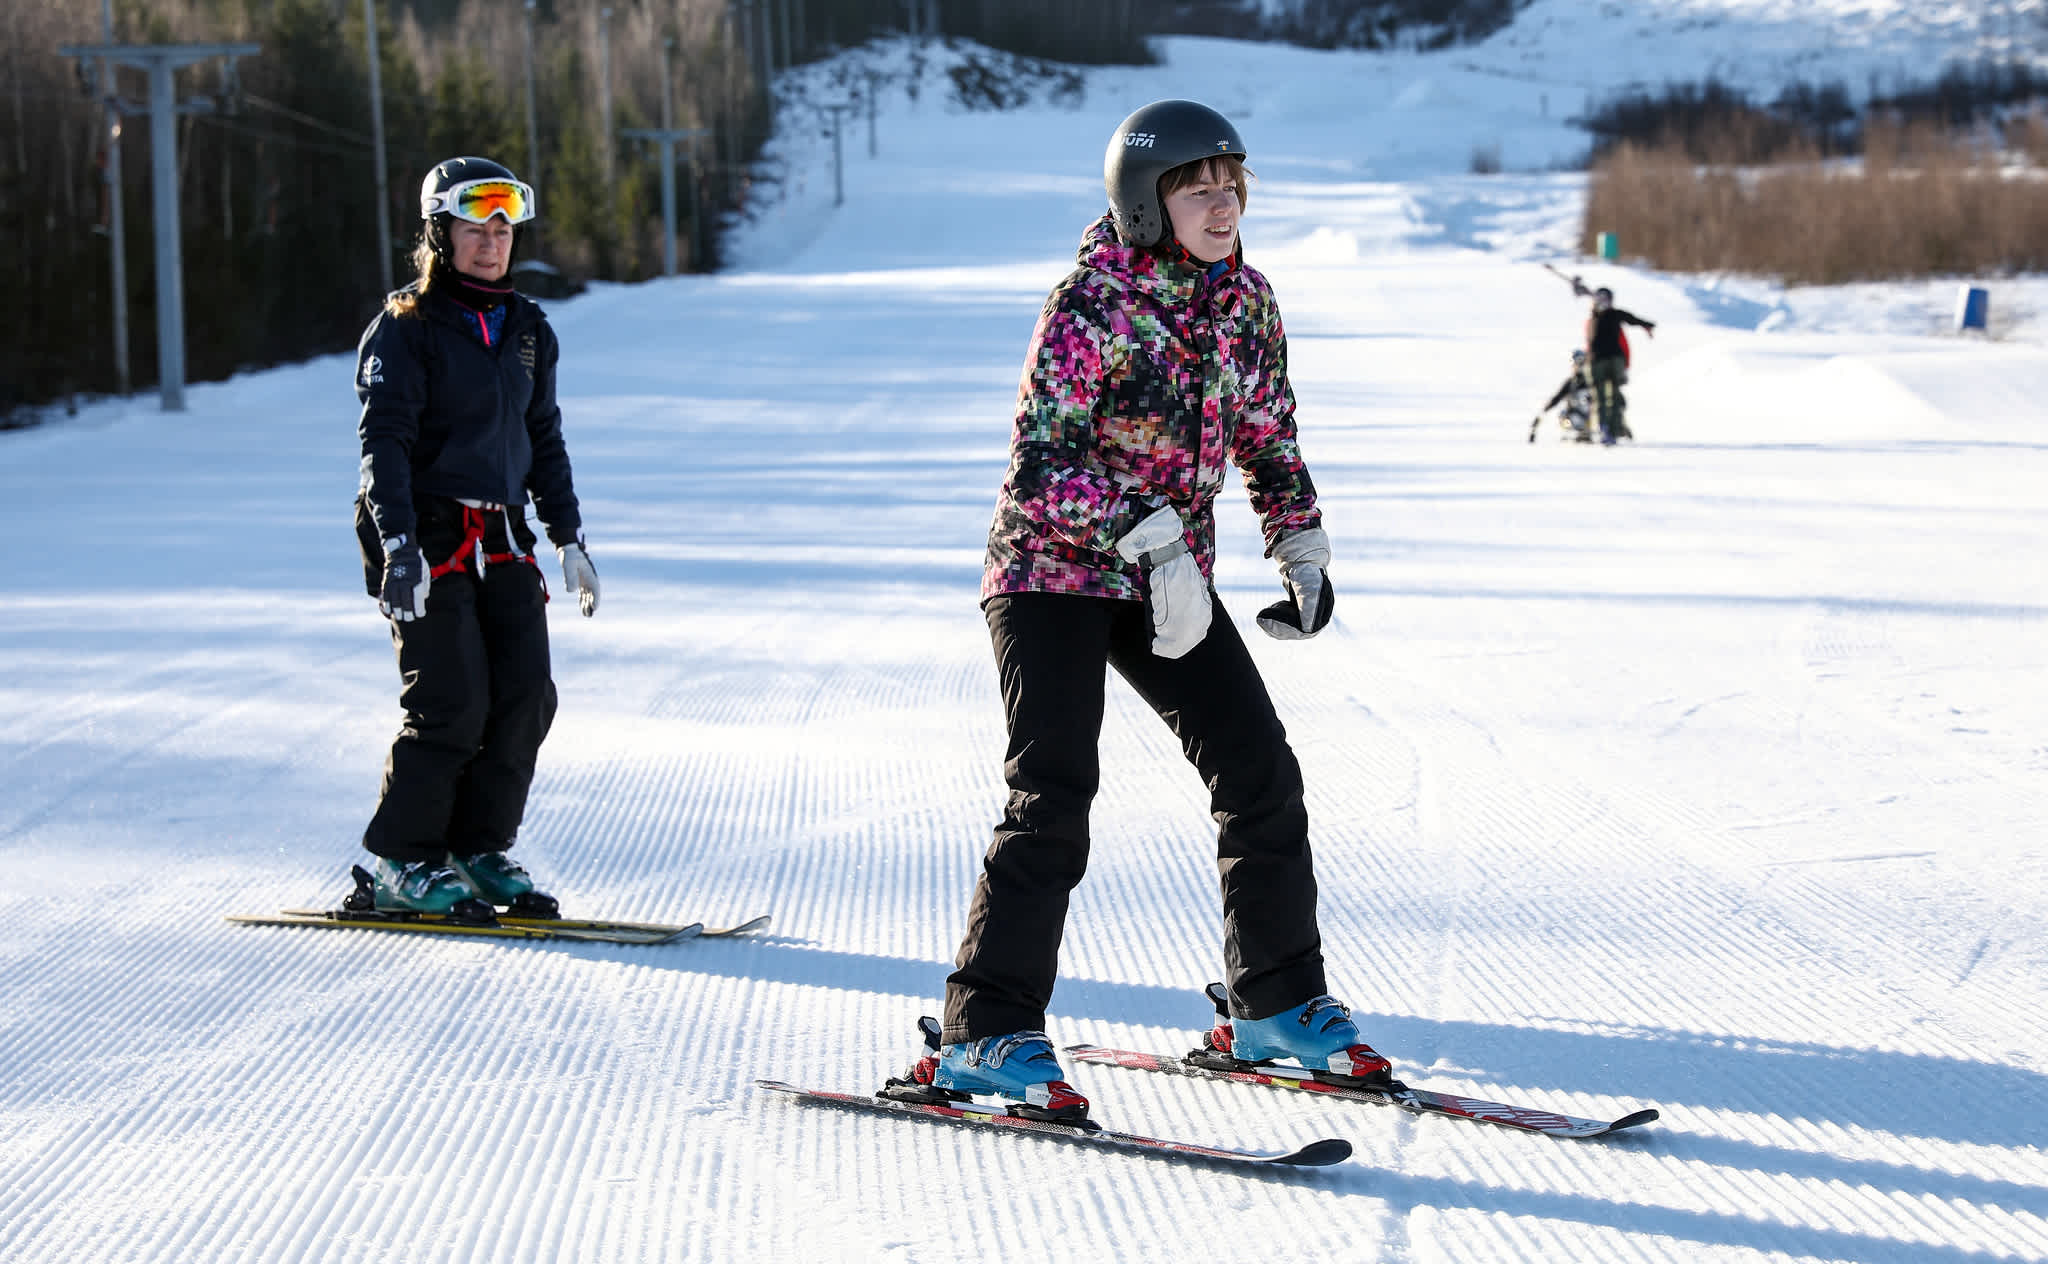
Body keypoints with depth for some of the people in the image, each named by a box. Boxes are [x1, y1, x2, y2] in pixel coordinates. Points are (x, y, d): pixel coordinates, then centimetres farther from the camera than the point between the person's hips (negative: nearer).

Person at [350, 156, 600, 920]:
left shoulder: (526, 330, 14)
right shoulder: (406, 328, -5)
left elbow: (544, 438, 22)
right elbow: (383, 441, -12)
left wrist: (569, 537, 18)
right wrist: (398, 546, -22)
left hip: (501, 541, 6)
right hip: (428, 534, -6)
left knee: (526, 698, -3)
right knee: (452, 705, -11)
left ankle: (479, 849, 9)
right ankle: (404, 863, 2)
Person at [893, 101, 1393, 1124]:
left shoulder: (1244, 299, 1)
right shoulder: (1091, 307, -19)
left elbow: (1267, 436, 15)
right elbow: (1039, 468, -24)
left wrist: (1303, 550, 3)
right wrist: (1151, 533, -32)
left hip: (1169, 578, 6)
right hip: (1053, 570, -6)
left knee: (1261, 773, 2)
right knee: (1054, 790, -17)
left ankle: (1275, 1002, 18)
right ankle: (984, 1036, -12)